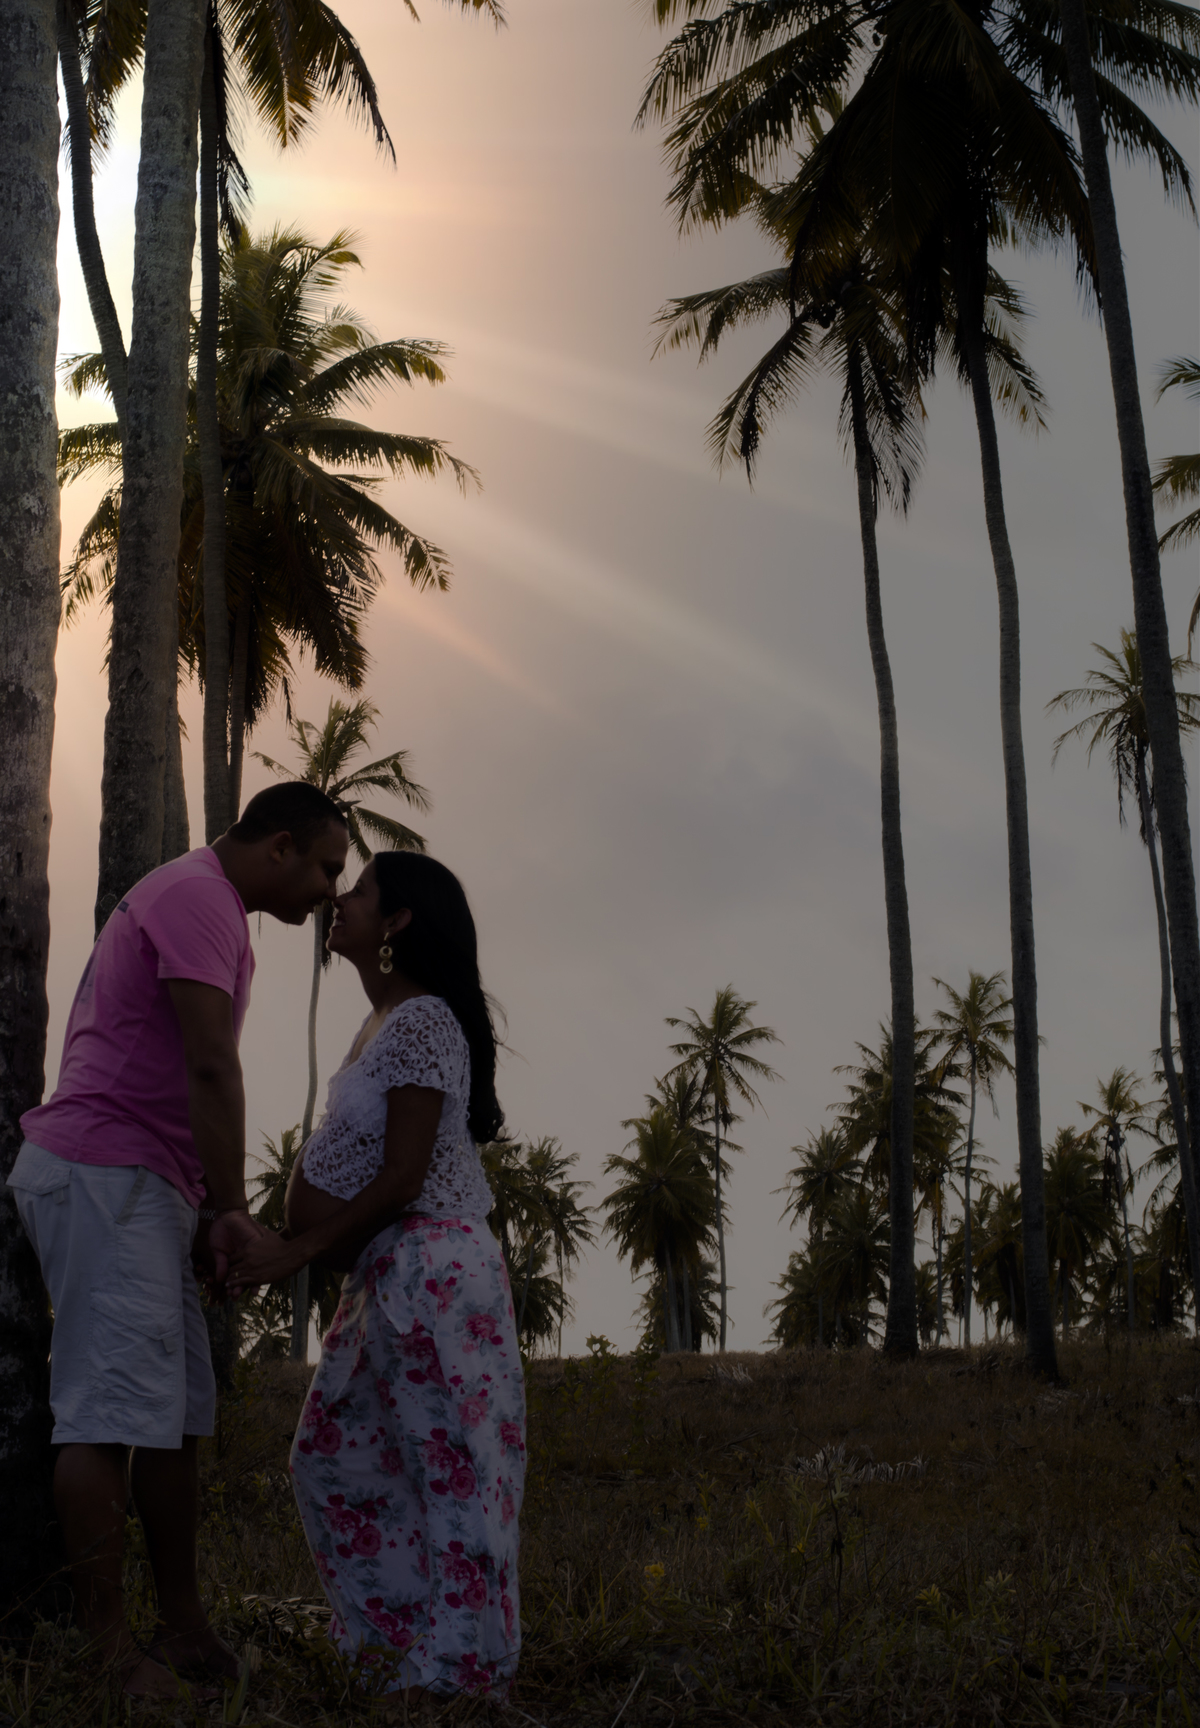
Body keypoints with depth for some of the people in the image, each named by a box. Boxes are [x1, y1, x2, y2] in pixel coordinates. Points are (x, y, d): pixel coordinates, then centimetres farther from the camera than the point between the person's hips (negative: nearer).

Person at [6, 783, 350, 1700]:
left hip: (141, 1188, 11)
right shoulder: (198, 895, -10)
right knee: (115, 1410, -11)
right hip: (105, 1173, -11)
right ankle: (108, 1650, -8)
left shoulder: (214, 912, 24)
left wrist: (211, 1211, 9)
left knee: (179, 1410, 10)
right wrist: (233, 1207, -15)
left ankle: (184, 1632, 15)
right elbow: (210, 1067, -17)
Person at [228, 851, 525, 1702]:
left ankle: (460, 1668, 4)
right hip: (386, 1274, 11)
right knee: (335, 1457, 14)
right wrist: (296, 1245, 11)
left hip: (430, 1271, -11)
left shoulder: (421, 1020, -14)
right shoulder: (385, 1023, 16)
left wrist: (299, 1250, -14)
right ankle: (401, 1640, 22)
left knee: (448, 1464, -4)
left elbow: (403, 1176, -17)